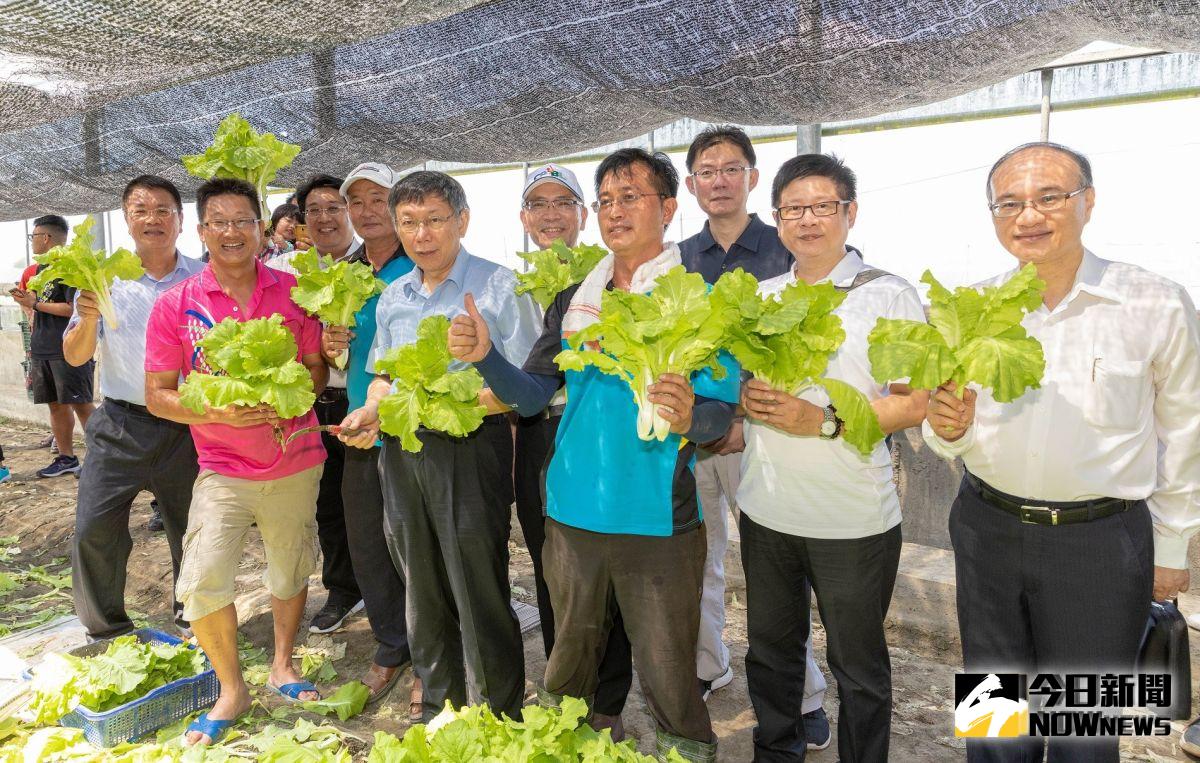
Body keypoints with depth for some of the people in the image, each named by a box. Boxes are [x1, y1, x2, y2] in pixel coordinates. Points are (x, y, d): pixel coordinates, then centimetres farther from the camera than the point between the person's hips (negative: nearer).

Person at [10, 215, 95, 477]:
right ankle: (66, 458, 18)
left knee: (81, 405, -7)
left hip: (68, 350, -9)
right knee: (56, 405, 11)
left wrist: (36, 304, -12)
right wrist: (27, 301, 6)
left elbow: (73, 308, -18)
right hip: (42, 350, 9)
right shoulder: (42, 268, 18)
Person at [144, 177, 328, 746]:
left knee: (290, 573, 13)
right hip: (223, 468, -1)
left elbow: (317, 368, 5)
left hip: (295, 462, 1)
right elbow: (158, 395, -3)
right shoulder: (175, 305, -5)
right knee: (202, 581, -11)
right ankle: (232, 689, 14)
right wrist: (217, 412, -20)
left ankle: (282, 665, 39)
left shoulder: (293, 292, -2)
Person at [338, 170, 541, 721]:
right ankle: (439, 710, 35)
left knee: (480, 597, 1)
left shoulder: (499, 286, -8)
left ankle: (499, 725, 20)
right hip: (402, 454, 6)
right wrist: (369, 412, 1)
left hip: (470, 450, -6)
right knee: (423, 593, 17)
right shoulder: (392, 297, 12)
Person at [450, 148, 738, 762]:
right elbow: (532, 394, 7)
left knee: (667, 678, 7)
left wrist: (689, 416, -31)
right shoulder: (574, 302, 10)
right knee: (568, 664, 22)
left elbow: (723, 410, -9)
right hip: (572, 510, 5)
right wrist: (484, 357, -11)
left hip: (657, 521, -4)